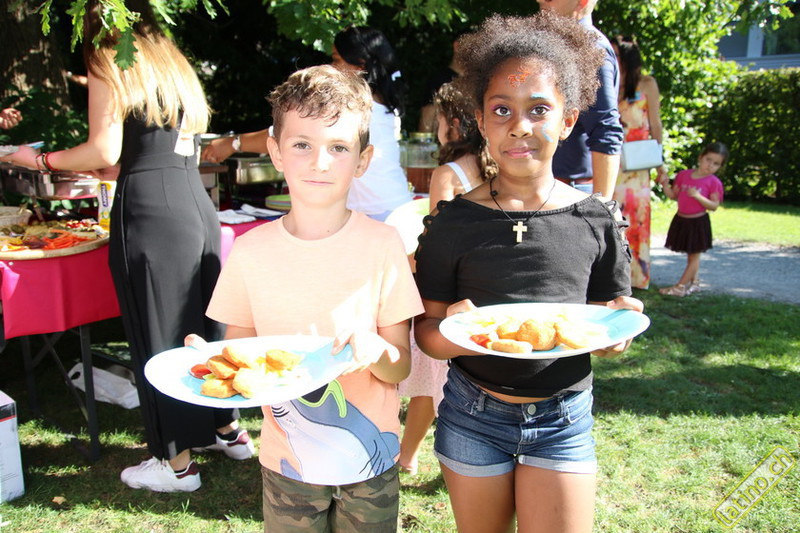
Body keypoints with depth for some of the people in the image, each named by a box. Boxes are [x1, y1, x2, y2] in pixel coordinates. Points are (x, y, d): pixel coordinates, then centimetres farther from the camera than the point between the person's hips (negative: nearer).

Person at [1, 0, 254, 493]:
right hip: (197, 202, 8)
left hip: (149, 211, -7)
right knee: (201, 322, 17)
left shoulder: (109, 65, 0)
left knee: (158, 332, 2)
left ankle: (178, 462, 13)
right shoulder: (173, 63, 23)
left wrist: (41, 160, 8)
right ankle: (229, 429, 31)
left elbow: (105, 152, -7)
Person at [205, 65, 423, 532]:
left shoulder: (382, 244, -11)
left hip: (369, 460, -1)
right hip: (288, 462, 1)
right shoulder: (250, 252, -8)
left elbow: (401, 367, -9)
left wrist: (370, 346, -29)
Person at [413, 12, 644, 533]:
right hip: (473, 414, 0)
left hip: (564, 417, 0)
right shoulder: (454, 223, -9)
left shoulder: (597, 221, -6)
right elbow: (426, 327, -5)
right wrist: (453, 336, -27)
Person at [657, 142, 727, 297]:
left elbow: (714, 206, -13)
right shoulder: (683, 175, 2)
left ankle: (680, 287, 7)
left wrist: (698, 196, -26)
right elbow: (673, 195, 7)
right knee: (690, 255, 16)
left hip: (698, 222, -5)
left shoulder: (714, 182, -10)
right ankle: (695, 282, 28)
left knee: (694, 255, 3)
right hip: (681, 220, 5)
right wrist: (665, 184, -11)